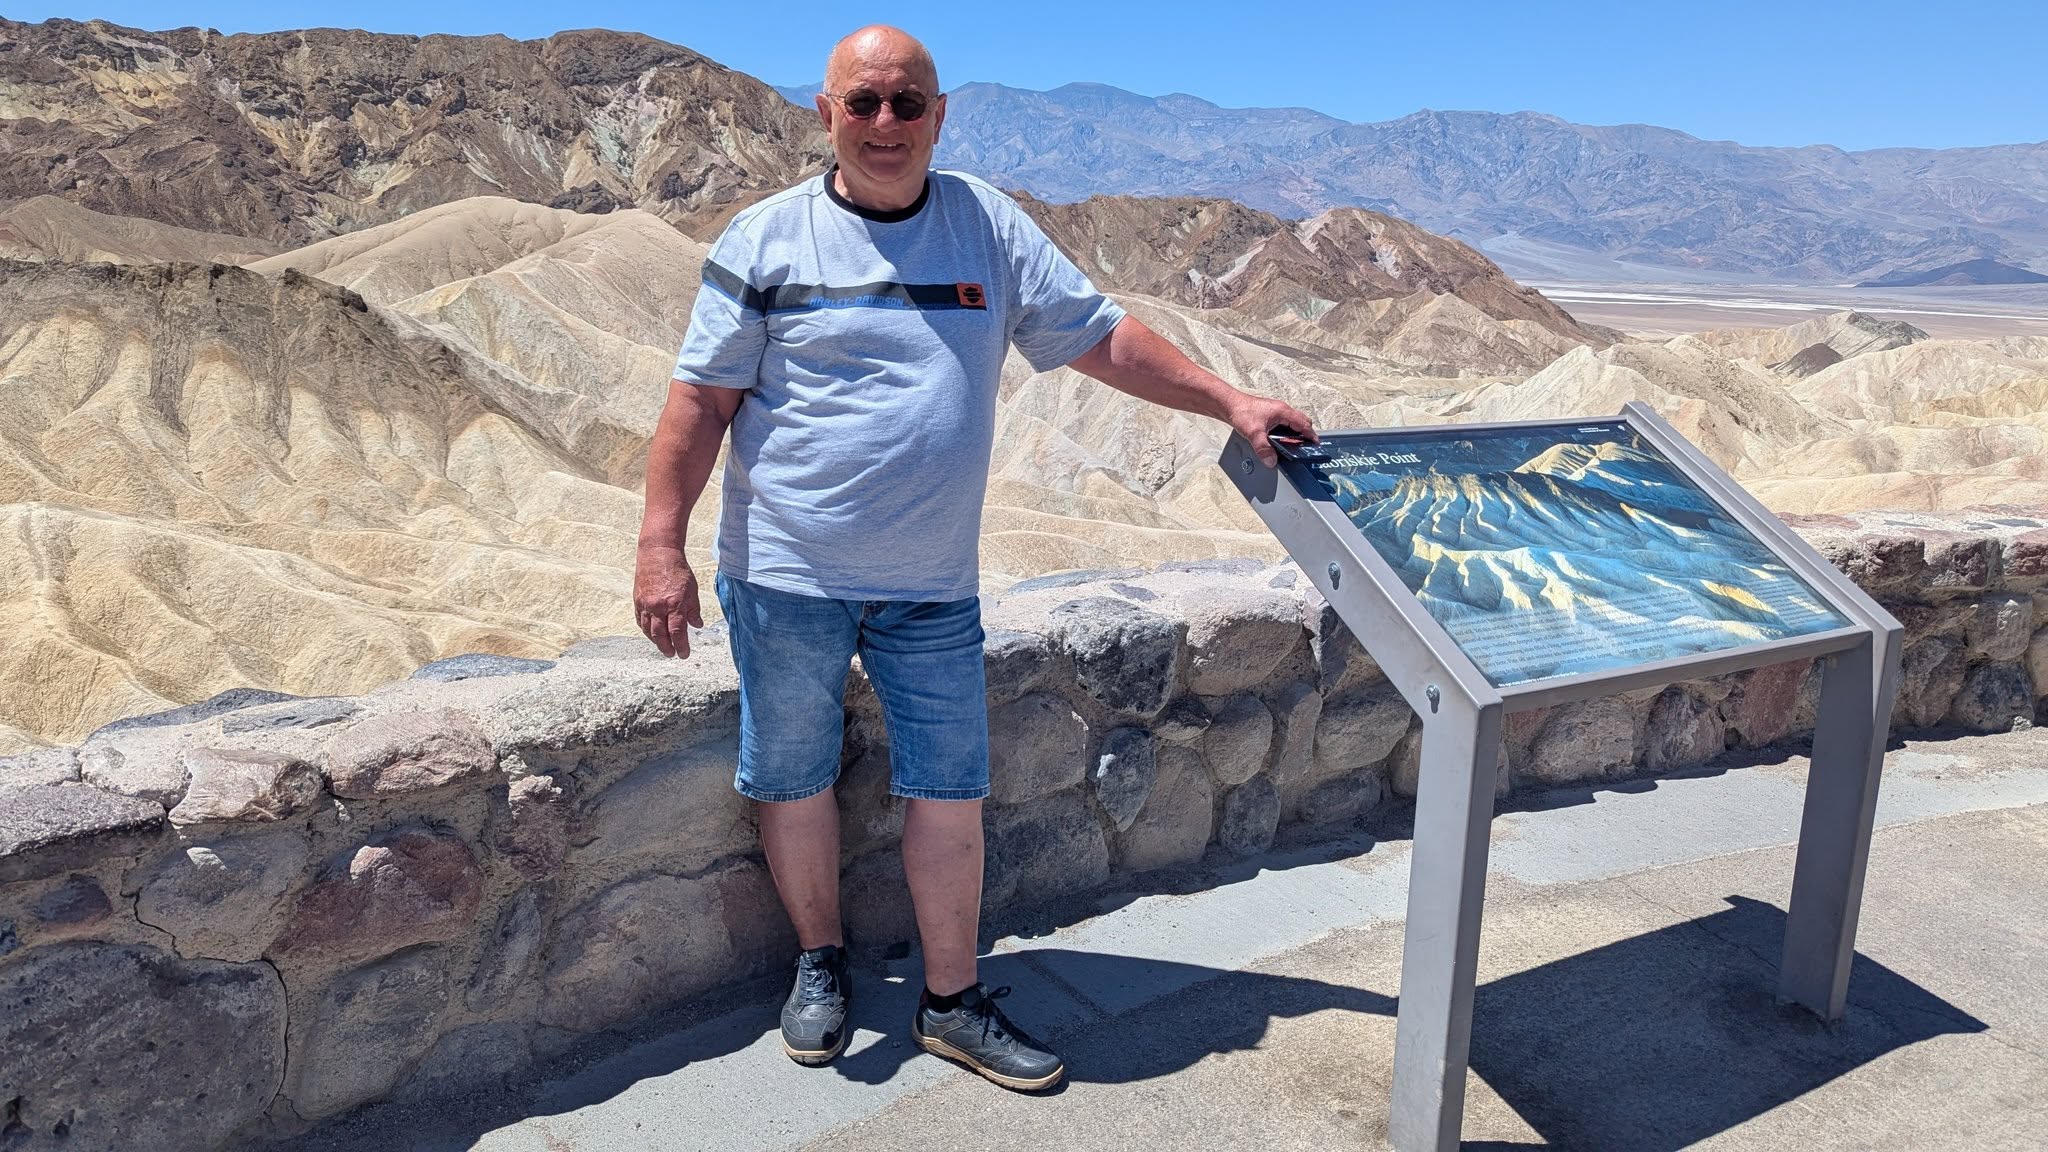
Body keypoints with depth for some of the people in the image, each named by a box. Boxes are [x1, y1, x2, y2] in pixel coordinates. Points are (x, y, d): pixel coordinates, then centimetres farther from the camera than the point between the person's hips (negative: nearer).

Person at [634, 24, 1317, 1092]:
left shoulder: (992, 227, 5)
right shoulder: (768, 238, -2)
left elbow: (1102, 338, 9)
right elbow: (700, 399, -3)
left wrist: (1230, 401, 3)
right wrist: (661, 548, -8)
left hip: (933, 585, 2)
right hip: (787, 573, -2)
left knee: (950, 790, 7)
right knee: (794, 778, 11)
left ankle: (952, 1003, 24)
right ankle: (820, 962, 35)